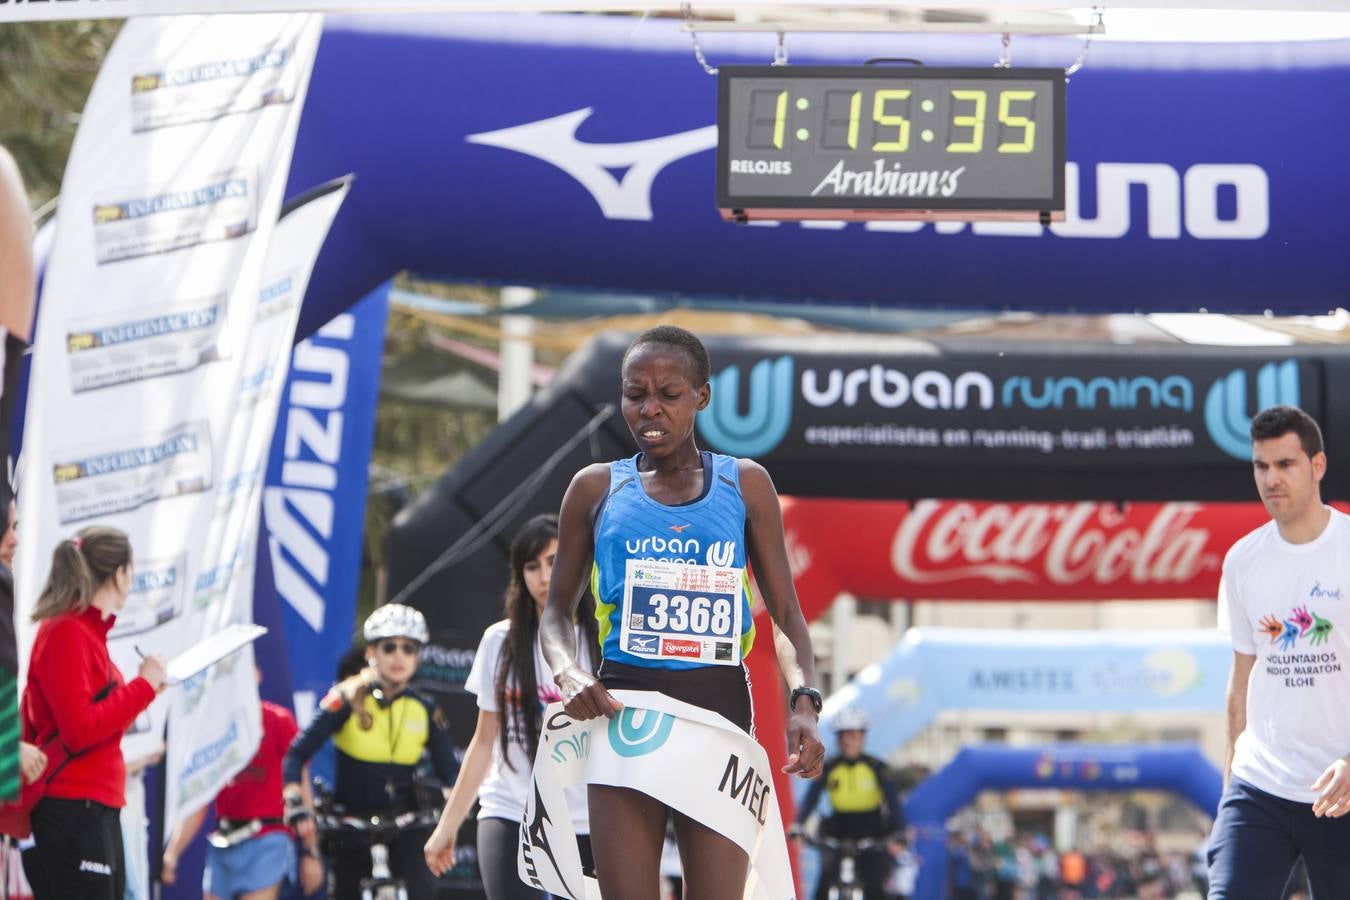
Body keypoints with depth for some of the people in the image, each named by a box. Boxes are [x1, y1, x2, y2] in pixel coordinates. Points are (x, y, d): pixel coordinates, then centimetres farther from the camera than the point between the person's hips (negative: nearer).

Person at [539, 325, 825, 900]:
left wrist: (804, 701, -10)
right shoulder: (597, 488, 8)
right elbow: (558, 609, 13)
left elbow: (786, 613, 7)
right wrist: (568, 673, -9)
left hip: (720, 708, 0)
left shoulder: (745, 484, 8)